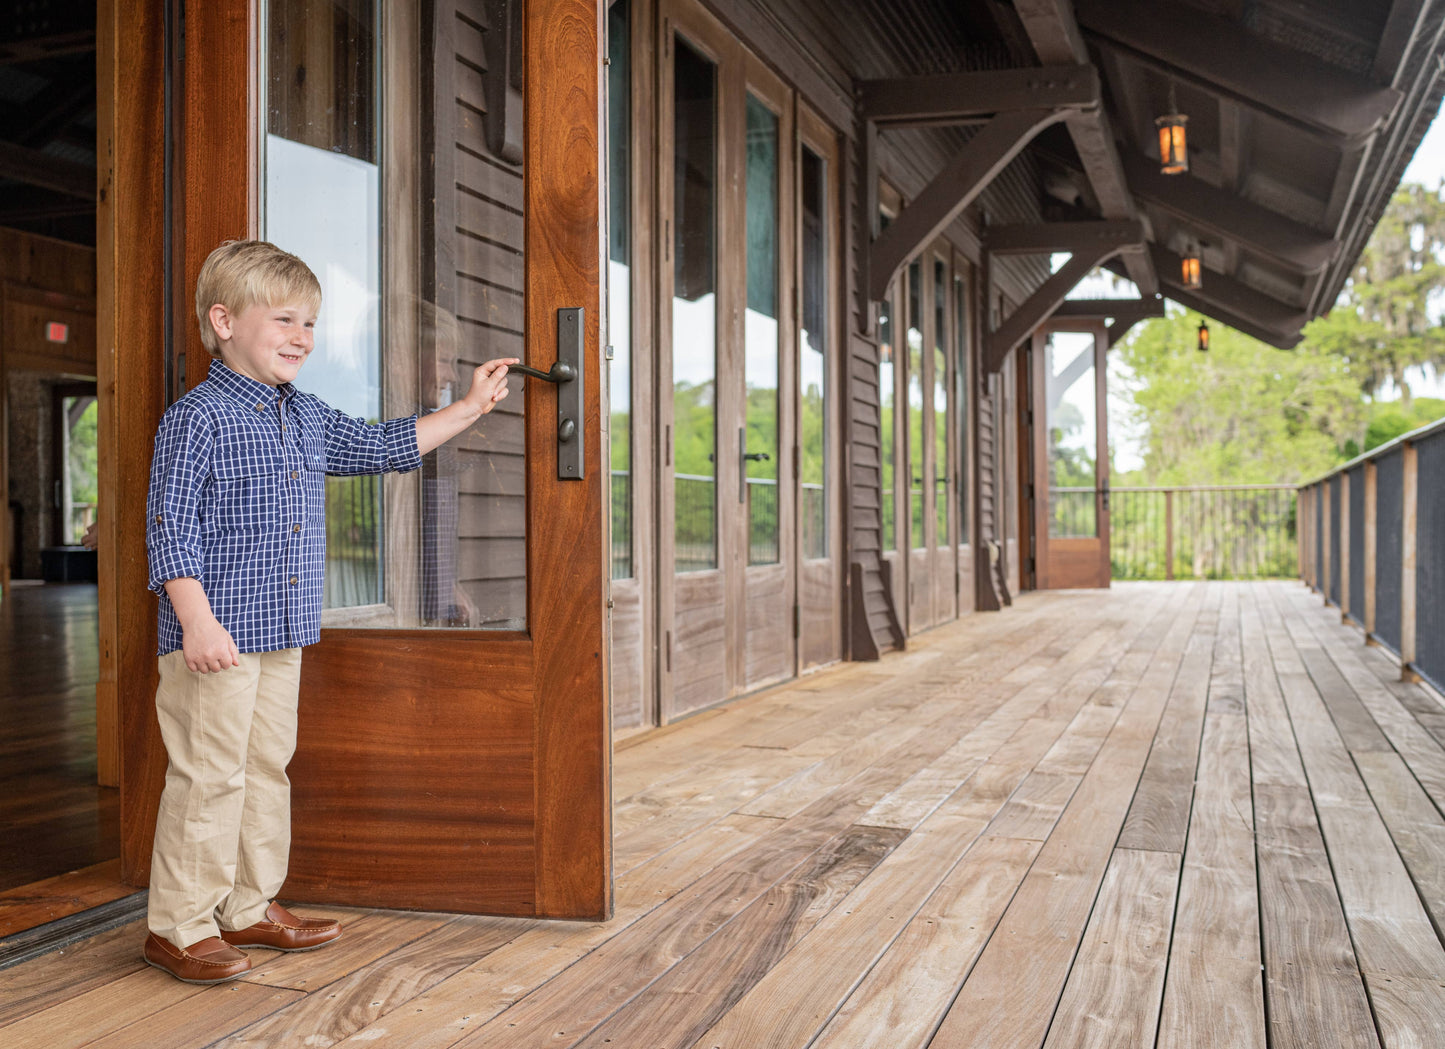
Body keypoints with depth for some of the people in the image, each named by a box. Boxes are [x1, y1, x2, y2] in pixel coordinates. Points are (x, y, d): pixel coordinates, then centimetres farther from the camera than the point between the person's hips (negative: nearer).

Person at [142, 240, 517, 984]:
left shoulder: (309, 420, 13)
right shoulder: (196, 419, -10)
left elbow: (385, 448, 24)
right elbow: (171, 527, -14)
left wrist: (470, 407, 22)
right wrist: (197, 621, -21)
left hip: (283, 635, 8)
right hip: (215, 637, -8)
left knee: (267, 767, 14)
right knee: (209, 776, -3)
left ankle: (249, 909, 26)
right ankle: (179, 925, 9)